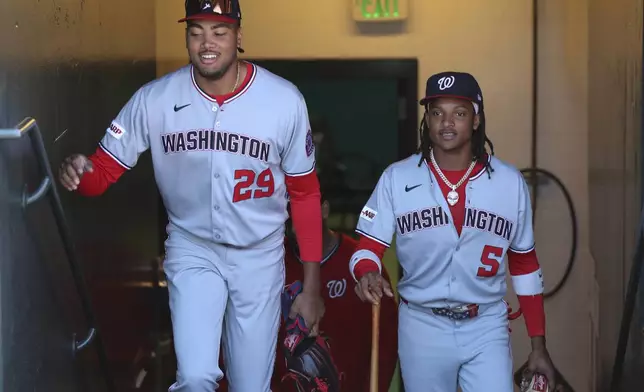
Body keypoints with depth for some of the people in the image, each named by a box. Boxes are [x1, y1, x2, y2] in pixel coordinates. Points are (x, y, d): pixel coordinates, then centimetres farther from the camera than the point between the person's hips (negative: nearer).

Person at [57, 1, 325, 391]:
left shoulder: (284, 100, -16)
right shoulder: (154, 99, -14)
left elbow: (305, 194, -5)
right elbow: (104, 170, -9)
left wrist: (313, 285, -3)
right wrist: (78, 172, -35)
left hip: (259, 255, 0)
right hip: (192, 249, 0)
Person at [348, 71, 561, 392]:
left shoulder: (510, 182, -1)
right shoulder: (396, 178, -5)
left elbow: (524, 264, 6)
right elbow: (368, 246, -4)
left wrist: (538, 345, 6)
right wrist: (368, 274, -28)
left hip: (487, 328, 0)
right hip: (422, 327, 0)